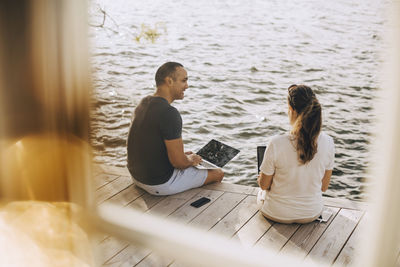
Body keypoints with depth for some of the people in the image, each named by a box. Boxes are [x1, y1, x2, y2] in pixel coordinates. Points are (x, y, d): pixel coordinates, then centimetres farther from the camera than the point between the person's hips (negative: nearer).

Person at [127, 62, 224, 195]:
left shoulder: (143, 103, 2)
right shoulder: (169, 113, -27)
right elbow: (178, 162, -24)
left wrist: (182, 155, 14)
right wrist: (190, 160, -1)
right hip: (160, 184, -9)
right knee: (218, 173, 10)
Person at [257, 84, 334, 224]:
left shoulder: (276, 143, -28)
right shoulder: (328, 142, -18)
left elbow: (264, 184, -12)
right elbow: (324, 186, -4)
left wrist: (261, 179, 11)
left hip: (278, 214, -3)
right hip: (312, 213, 3)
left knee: (261, 192, 33)